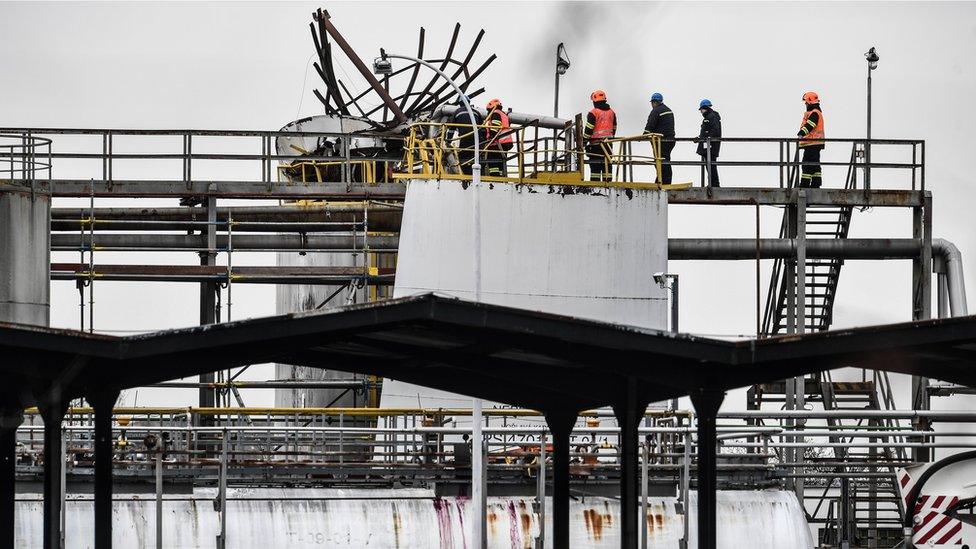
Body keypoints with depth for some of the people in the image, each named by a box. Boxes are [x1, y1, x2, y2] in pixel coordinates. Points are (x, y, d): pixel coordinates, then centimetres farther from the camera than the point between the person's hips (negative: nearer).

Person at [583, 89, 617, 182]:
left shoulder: (593, 113, -9)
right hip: (607, 142, 6)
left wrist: (584, 140, -4)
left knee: (595, 166, -6)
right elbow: (614, 128, 17)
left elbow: (589, 129, -11)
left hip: (596, 142, -6)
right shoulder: (611, 112, 12)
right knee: (607, 165, 7)